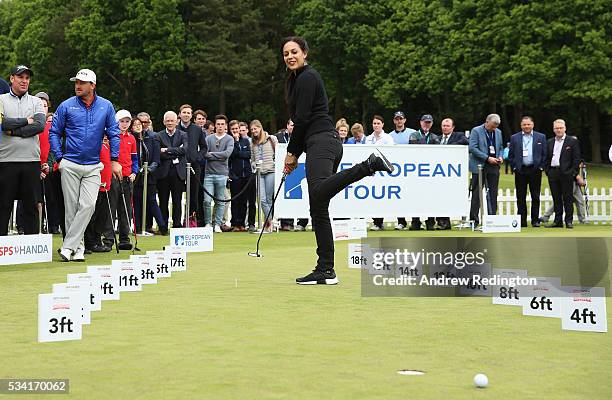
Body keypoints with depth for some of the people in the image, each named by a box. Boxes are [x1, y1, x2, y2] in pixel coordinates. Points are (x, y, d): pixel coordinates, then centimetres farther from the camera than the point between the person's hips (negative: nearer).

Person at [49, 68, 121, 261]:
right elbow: (54, 132, 6)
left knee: (88, 205, -14)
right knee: (71, 208, 1)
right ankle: (78, 247, 11)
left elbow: (113, 134, 8)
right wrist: (59, 158, -1)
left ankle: (68, 246, -11)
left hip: (93, 167, 0)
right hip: (70, 165, 0)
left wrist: (114, 160, 2)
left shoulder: (106, 106, 4)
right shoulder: (66, 106, 0)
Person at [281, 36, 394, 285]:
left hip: (321, 142, -10)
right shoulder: (297, 79, 25)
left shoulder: (307, 77, -4)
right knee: (318, 208, 6)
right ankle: (325, 271, 5)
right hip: (320, 144, 10)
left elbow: (302, 118, -10)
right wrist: (295, 152, 17)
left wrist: (292, 152, -1)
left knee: (319, 192, -37)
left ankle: (369, 165, -39)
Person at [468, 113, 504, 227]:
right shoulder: (476, 131, -5)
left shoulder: (498, 132, 12)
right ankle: (474, 219, 4)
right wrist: (487, 158, -17)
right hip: (479, 166, -5)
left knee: (493, 194, 4)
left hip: (494, 167, 5)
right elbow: (473, 148, -13)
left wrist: (500, 157, 0)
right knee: (476, 194, 0)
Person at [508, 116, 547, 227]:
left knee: (535, 197, 2)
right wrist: (514, 167, -1)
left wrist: (541, 167, -3)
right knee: (521, 197, 2)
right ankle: (522, 221, 6)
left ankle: (535, 220, 8)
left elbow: (545, 154, 5)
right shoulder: (514, 138, 8)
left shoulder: (541, 137, 6)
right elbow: (510, 155, 8)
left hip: (535, 170, -1)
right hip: (520, 171, 1)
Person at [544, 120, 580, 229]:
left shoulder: (572, 142, 0)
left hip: (566, 173, -4)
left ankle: (569, 221, 3)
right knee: (556, 199, 7)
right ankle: (558, 221, 11)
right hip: (553, 173, 4)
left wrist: (572, 172, -9)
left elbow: (576, 159, -2)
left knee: (567, 198, -1)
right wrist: (547, 171, 6)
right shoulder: (550, 142, 14)